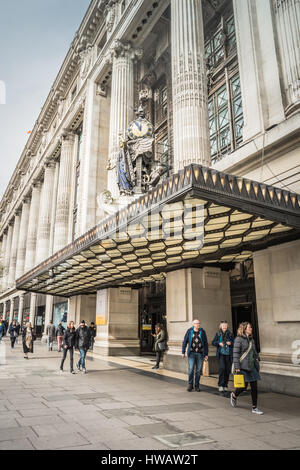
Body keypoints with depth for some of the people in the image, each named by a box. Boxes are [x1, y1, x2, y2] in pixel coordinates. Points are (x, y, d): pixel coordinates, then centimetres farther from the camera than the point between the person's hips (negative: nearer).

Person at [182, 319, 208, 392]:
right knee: (191, 369, -9)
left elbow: (205, 343, 7)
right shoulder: (189, 331, -1)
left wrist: (206, 354, 4)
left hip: (200, 353, 1)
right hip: (191, 353, -1)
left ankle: (197, 386, 19)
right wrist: (183, 352, 2)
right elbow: (185, 342, 5)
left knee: (198, 370, 5)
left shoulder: (202, 332, 2)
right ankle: (190, 385, 7)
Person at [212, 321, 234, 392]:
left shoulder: (230, 334, 5)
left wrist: (230, 343, -11)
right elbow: (213, 342, 7)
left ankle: (225, 385, 18)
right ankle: (220, 385, -5)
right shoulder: (218, 334, 4)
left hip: (228, 354, 2)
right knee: (222, 368, -14)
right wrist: (219, 343, -11)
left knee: (227, 370, 4)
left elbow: (234, 343, 10)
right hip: (221, 354, -2)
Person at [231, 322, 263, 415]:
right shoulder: (239, 339, -11)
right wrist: (237, 367, -17)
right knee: (244, 385, -2)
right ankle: (234, 395, 29)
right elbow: (235, 354, -13)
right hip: (243, 367, -7)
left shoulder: (251, 339, 12)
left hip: (252, 366, 7)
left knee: (254, 386, 4)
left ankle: (254, 408, 13)